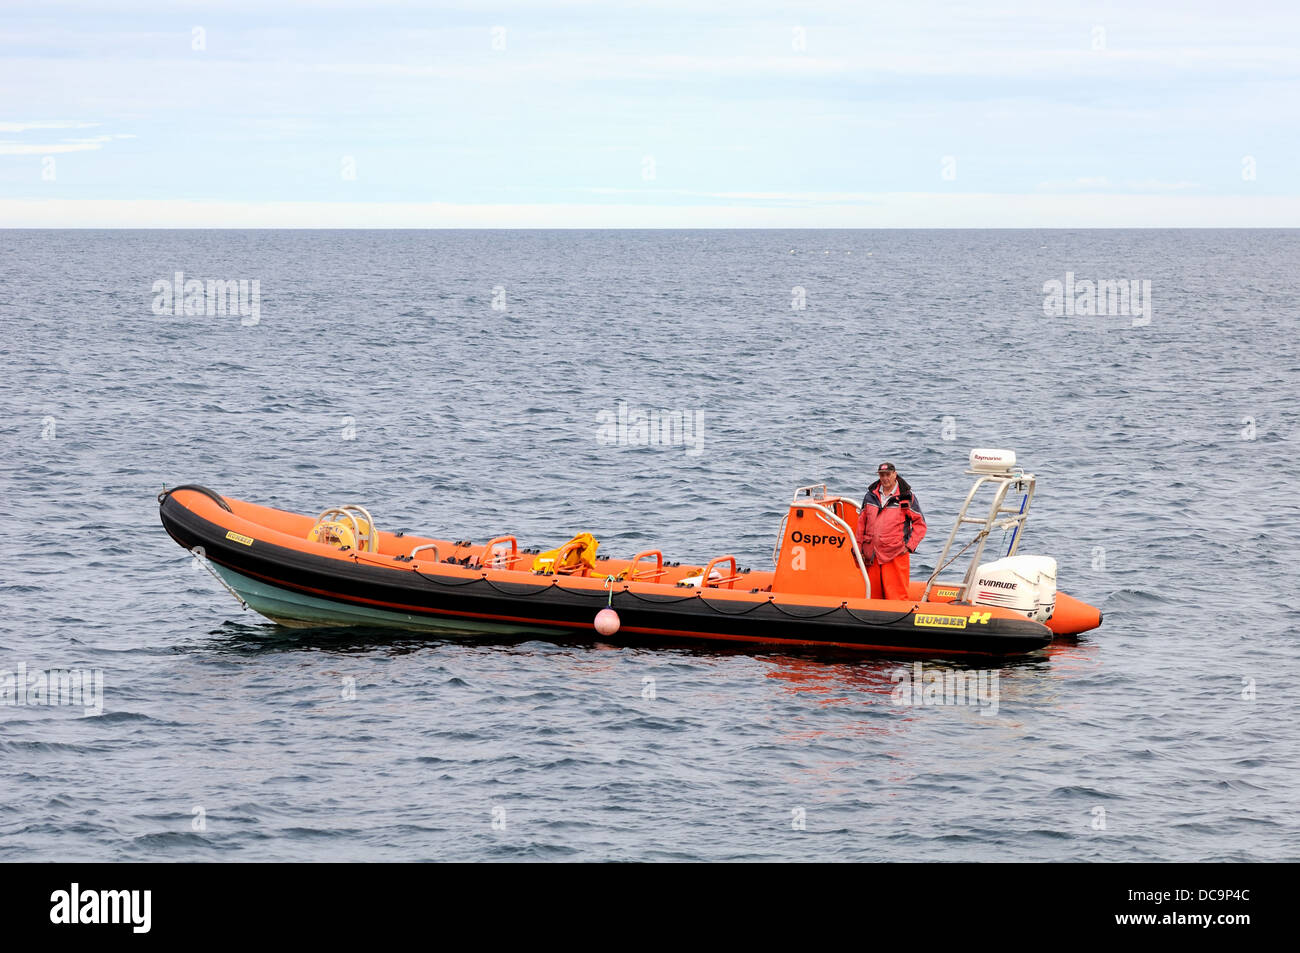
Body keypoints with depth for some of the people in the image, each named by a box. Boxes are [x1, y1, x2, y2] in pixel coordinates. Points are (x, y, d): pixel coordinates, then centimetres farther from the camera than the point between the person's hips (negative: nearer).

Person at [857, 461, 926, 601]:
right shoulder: (870, 495, 10)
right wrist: (859, 548, 12)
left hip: (896, 556, -4)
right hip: (872, 555, 4)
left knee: (896, 596, -7)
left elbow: (920, 524, 2)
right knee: (873, 594, 9)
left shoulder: (907, 496, -1)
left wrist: (909, 546, -6)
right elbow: (861, 523, 17)